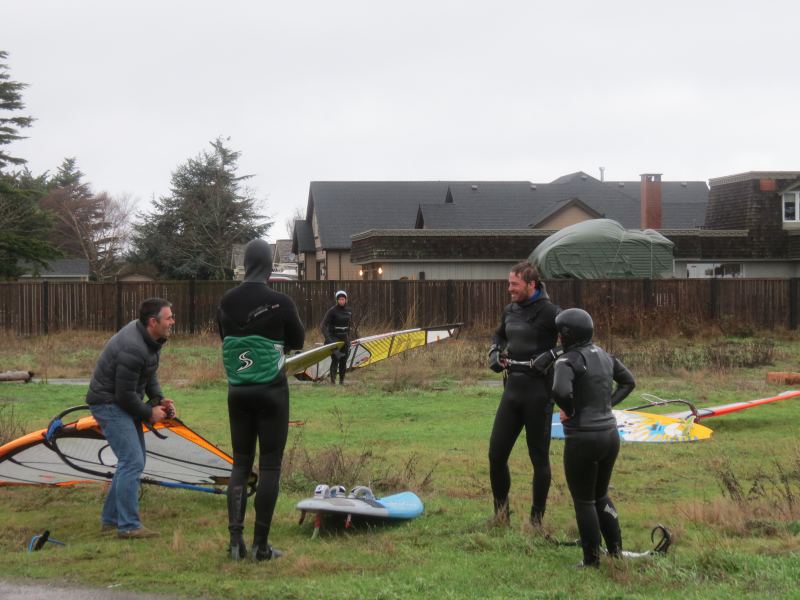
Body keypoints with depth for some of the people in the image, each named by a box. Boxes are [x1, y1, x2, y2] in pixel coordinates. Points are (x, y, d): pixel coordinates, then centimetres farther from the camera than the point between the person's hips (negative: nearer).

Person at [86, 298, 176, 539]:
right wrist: (149, 413, -12)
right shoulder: (133, 349, -30)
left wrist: (159, 399, 1)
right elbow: (125, 394, -25)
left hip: (123, 402, 11)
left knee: (134, 459, 15)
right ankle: (128, 526, -12)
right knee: (132, 461, -15)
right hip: (109, 403, -11)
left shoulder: (150, 338, 2)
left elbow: (149, 375, 16)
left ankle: (110, 518, 23)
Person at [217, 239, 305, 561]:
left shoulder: (227, 302, -1)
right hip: (271, 392, -4)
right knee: (270, 466, 2)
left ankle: (236, 539, 3)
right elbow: (298, 342, 3)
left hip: (237, 391, 4)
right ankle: (261, 545, 1)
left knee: (241, 464, 12)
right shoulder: (280, 303, -13)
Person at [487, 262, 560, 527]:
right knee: (496, 454, 4)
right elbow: (499, 335, 30)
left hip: (538, 392, -6)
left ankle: (536, 520, 14)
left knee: (539, 457, 4)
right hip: (513, 388, 6)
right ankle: (501, 512, 19)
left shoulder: (549, 312, -11)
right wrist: (495, 353, 11)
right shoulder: (510, 311, 10)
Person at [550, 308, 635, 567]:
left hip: (582, 440, -7)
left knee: (583, 501, 8)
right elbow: (628, 382, 20)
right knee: (600, 496, 23)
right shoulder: (603, 355, 9)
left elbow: (560, 391, -33)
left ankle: (592, 560, 14)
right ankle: (616, 551, 21)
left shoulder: (567, 361, -15)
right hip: (610, 435, 7)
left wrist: (569, 410, -13)